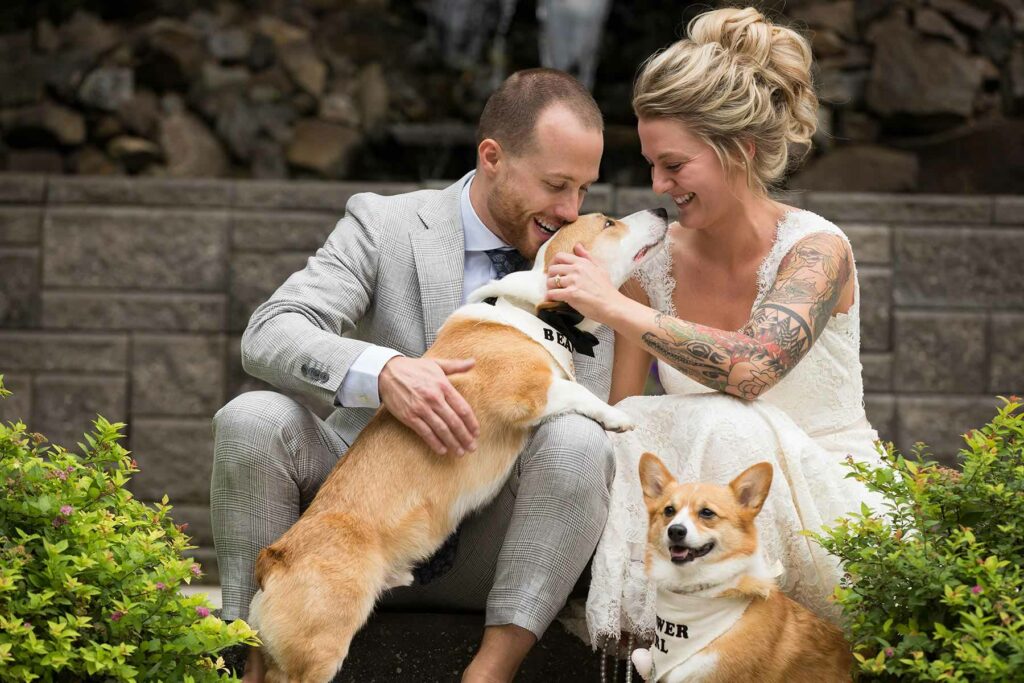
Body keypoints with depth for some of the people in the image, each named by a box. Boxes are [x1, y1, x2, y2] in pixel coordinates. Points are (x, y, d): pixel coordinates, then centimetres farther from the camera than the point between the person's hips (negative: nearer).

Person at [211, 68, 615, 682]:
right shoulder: (384, 226, -2)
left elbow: (594, 420, 1)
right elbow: (268, 336, -17)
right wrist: (383, 371, -36)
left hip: (490, 553, 1)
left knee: (574, 438, -27)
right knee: (252, 420, -25)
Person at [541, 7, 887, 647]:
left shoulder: (816, 249, -14)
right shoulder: (652, 262, 0)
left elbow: (750, 368, -33)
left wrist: (615, 306, -26)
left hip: (829, 510, -4)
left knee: (719, 425, -32)